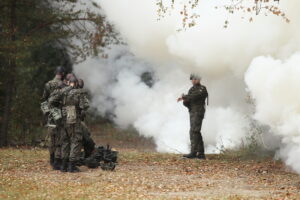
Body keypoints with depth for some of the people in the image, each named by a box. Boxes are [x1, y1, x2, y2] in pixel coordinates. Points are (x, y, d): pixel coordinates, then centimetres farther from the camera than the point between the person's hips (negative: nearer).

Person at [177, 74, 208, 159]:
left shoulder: (202, 89, -6)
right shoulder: (191, 89, 18)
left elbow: (195, 96, -24)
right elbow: (187, 103, 15)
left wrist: (184, 97, -15)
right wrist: (185, 100, -7)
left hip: (198, 113, -9)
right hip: (192, 113, 9)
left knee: (194, 131, -17)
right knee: (196, 133, 8)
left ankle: (193, 152, -22)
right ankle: (201, 153, 11)